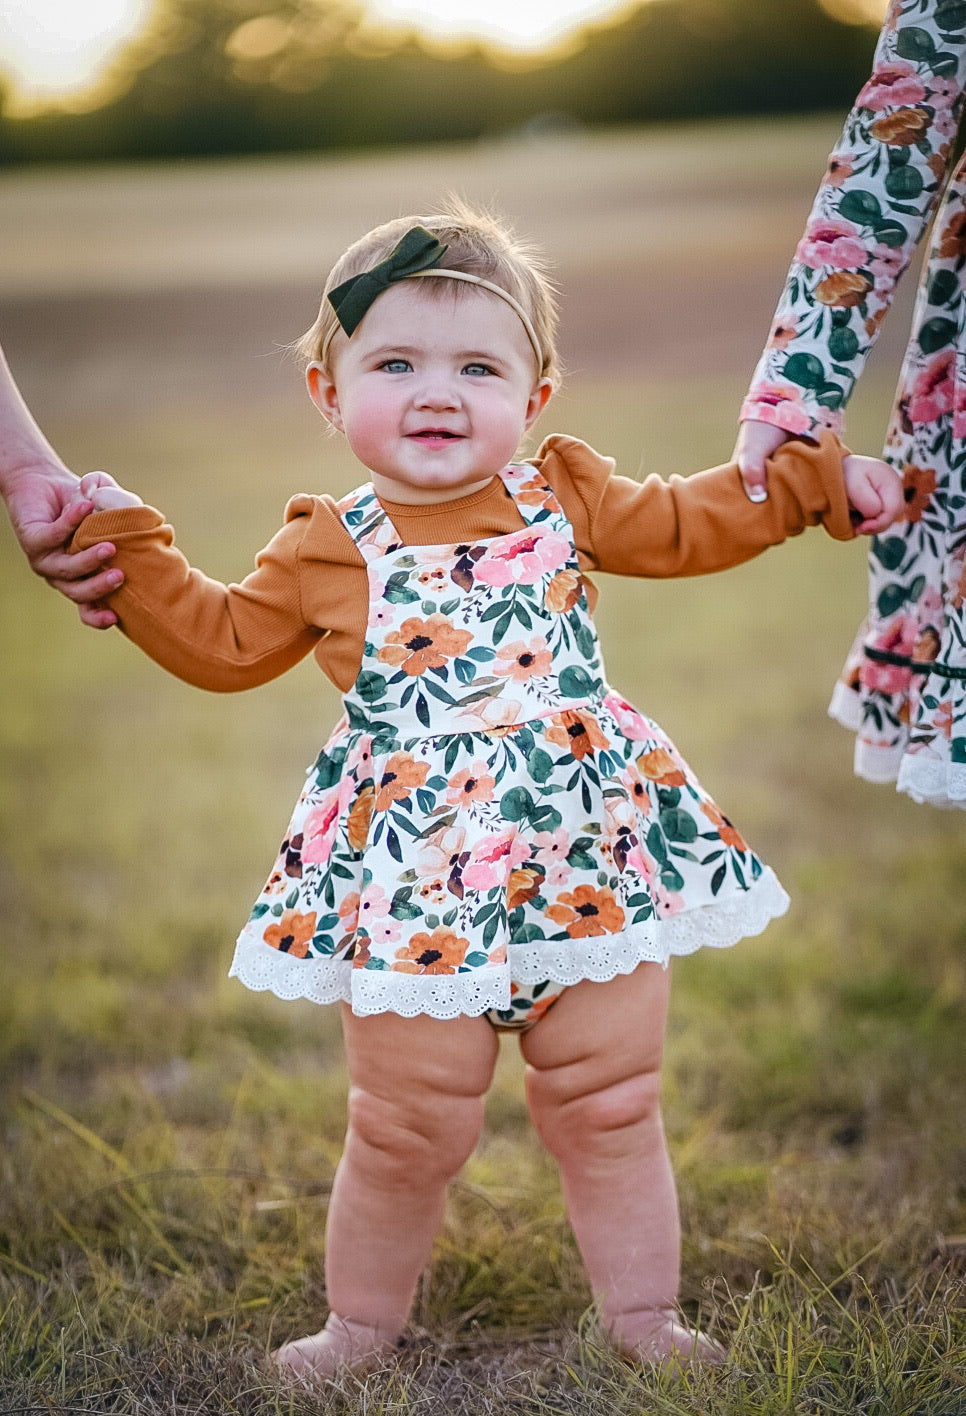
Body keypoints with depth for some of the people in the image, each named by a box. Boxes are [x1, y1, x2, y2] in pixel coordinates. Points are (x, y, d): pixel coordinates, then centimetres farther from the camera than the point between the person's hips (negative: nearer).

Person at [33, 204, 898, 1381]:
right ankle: (361, 1321, 28)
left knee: (608, 1108, 10)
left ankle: (644, 1315, 27)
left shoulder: (563, 498, 6)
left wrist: (810, 477, 15)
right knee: (408, 1127, 6)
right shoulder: (327, 549, 3)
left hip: (588, 856, 2)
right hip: (414, 877, -1)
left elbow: (685, 523, 19)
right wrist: (126, 551, 7)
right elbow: (222, 642, 13)